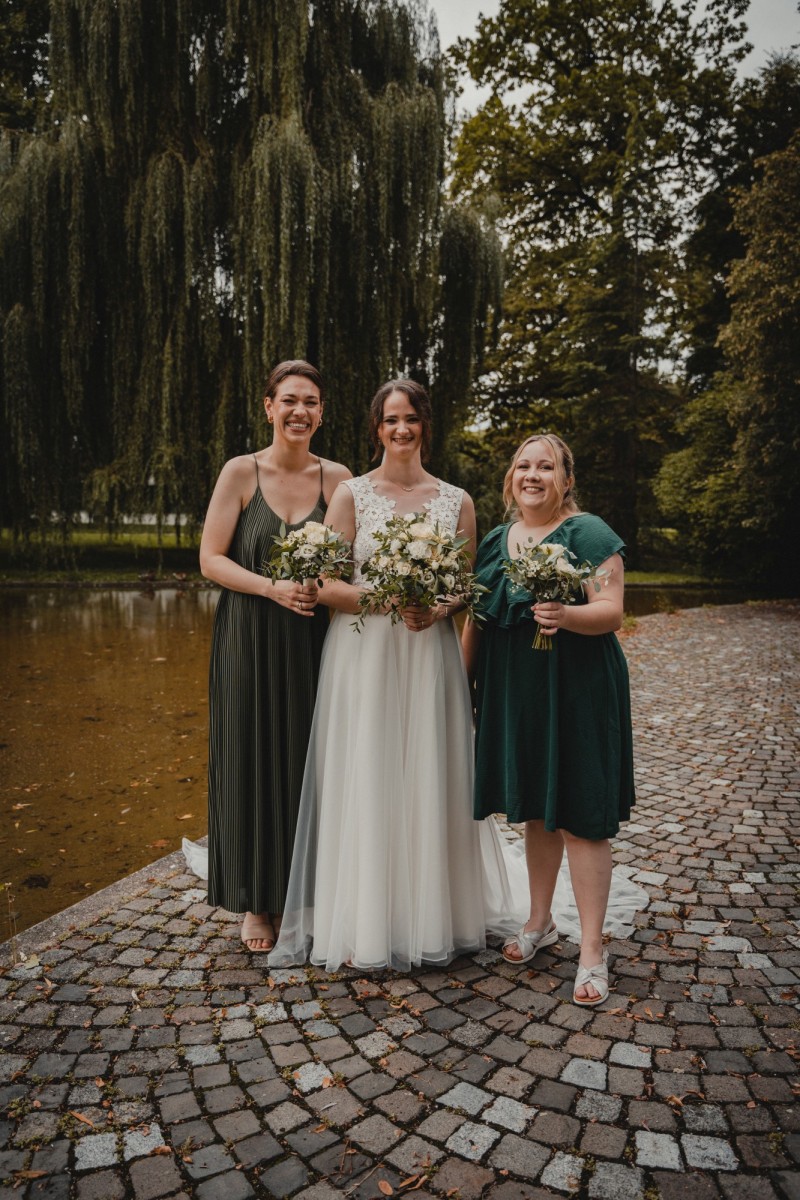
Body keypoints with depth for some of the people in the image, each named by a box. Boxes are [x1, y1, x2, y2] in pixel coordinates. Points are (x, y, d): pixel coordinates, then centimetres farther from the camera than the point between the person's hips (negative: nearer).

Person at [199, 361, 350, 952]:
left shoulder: (337, 477, 4)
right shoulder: (241, 472, -1)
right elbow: (211, 559, -4)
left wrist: (321, 586, -15)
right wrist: (273, 588, -17)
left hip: (313, 642, 2)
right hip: (250, 641, -1)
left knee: (310, 762, 8)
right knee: (252, 762, 5)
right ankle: (256, 901, 22)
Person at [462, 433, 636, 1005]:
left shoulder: (588, 534, -6)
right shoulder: (495, 541, 12)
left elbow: (612, 611, -14)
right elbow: (476, 620, 16)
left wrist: (567, 616, -32)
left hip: (576, 689, -5)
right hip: (513, 692, 5)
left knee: (580, 816, -1)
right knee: (535, 810, 15)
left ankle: (593, 950, 12)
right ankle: (541, 920, 33)